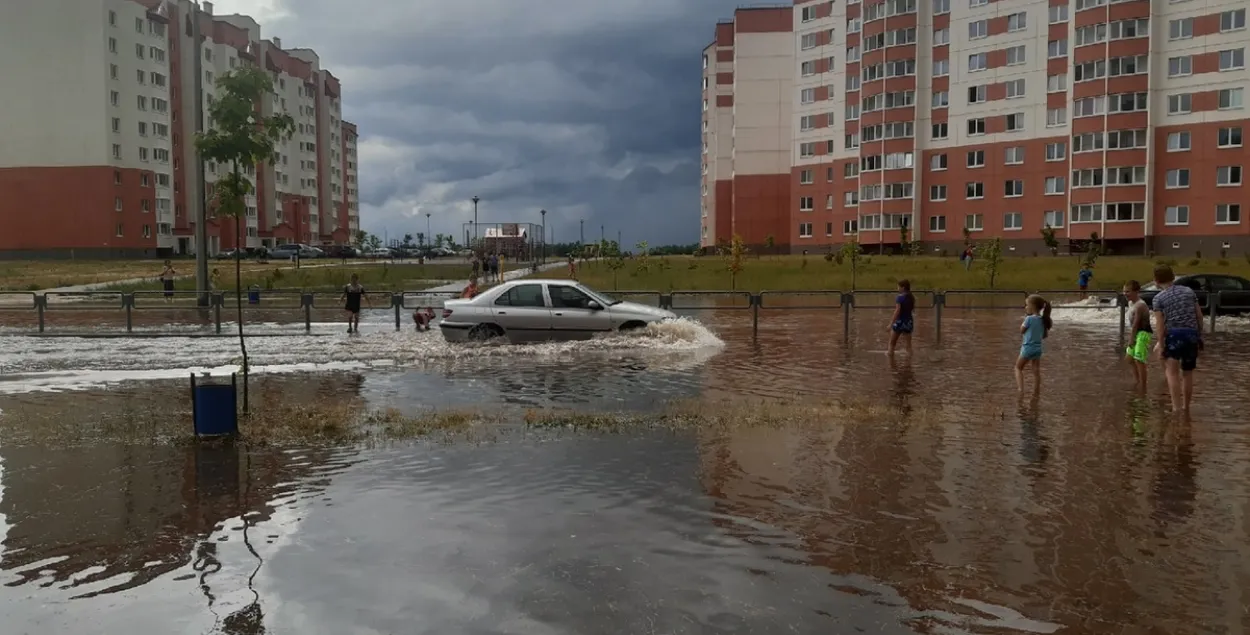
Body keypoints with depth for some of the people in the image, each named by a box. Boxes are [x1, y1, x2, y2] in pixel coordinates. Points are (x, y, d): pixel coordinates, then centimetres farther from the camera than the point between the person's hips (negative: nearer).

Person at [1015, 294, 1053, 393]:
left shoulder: (1029, 319, -18)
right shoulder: (1043, 320, 3)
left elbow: (1022, 330, -5)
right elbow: (1045, 335, 10)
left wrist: (1025, 317, -1)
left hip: (1028, 348, -6)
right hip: (1038, 348, 6)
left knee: (1018, 367, 10)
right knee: (1036, 371, 10)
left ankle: (1020, 387, -4)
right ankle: (1036, 391, 14)